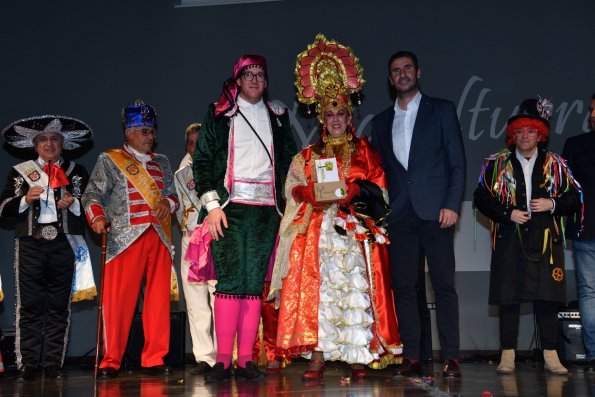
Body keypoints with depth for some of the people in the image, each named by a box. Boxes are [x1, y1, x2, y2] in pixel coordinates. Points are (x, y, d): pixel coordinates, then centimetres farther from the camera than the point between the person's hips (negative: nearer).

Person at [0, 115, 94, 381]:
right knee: (29, 306, -3)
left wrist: (74, 203, -9)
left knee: (59, 307, 1)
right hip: (30, 242, 0)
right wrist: (26, 199, -10)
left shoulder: (77, 172, 15)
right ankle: (27, 365, 2)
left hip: (65, 243, 1)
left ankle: (53, 365, 7)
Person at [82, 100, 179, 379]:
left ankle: (154, 360, 7)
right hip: (126, 238, -4)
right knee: (118, 300, -7)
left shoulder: (162, 162, 23)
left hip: (160, 239, 4)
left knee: (159, 299, 1)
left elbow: (173, 193, 22)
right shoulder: (109, 160, 10)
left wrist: (168, 202, -1)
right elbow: (93, 193, 0)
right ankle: (110, 362, 0)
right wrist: (97, 217, -19)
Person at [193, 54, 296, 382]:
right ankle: (223, 360, -8)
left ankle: (246, 360, 1)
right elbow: (202, 161, 5)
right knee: (230, 281, -10)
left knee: (255, 284, -1)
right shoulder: (219, 114, 10)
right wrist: (212, 204, -6)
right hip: (230, 207, -2)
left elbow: (289, 159, 19)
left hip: (266, 209, 3)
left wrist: (287, 202, 8)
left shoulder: (277, 116, 17)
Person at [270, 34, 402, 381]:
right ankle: (317, 356, -7)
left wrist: (355, 190, -13)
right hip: (318, 232, 1)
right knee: (317, 289, -9)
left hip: (356, 231, -1)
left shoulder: (365, 152, 12)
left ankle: (360, 356, -4)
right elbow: (293, 190, 9)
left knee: (356, 289, -8)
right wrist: (313, 193, -11)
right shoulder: (308, 155, 16)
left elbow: (380, 189, 5)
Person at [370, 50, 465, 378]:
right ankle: (411, 358, 5)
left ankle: (451, 358, -1)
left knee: (444, 285, -4)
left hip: (435, 212, -3)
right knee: (403, 286, 1)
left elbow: (457, 162, 2)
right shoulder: (381, 122, 17)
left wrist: (452, 205, -8)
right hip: (398, 214, 3)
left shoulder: (442, 110, 8)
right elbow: (379, 172, 16)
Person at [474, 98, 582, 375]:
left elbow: (575, 197, 10)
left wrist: (553, 204, -9)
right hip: (509, 240, -1)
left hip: (546, 240, 1)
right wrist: (508, 213, -8)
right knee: (509, 297, -1)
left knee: (547, 298, 0)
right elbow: (481, 198, 4)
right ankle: (508, 355, 6)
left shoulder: (555, 164, 11)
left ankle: (550, 356, 6)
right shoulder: (497, 164, 8)